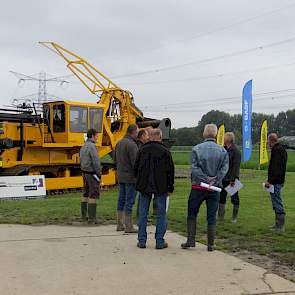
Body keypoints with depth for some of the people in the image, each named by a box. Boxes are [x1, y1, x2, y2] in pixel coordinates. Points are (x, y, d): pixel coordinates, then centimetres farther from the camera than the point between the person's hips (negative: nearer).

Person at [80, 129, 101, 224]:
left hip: (85, 173, 10)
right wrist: (99, 174, -15)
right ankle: (91, 218, -7)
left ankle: (83, 215, 25)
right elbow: (96, 162, -21)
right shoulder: (92, 146, -16)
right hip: (92, 173, -10)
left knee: (86, 194, 17)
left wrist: (84, 172, 19)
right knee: (93, 195, -7)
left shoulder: (83, 147, 13)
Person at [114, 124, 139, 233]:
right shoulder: (131, 144, -17)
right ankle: (128, 226, 1)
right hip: (131, 177, -9)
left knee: (121, 200, 13)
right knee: (130, 201, -3)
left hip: (121, 177, 9)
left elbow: (116, 160, 17)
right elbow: (135, 162, -20)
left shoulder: (119, 143, 11)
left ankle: (120, 225, 18)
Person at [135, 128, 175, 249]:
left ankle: (142, 240, 13)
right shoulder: (165, 151, -7)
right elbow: (170, 171, -4)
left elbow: (136, 168, 7)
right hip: (161, 187, -2)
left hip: (144, 186, 2)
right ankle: (160, 241, 8)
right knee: (161, 214, 6)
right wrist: (170, 187, 4)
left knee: (143, 214, 10)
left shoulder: (142, 150, 1)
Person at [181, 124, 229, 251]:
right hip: (215, 189, 2)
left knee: (192, 213, 13)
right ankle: (211, 244, 11)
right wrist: (214, 182, -12)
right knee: (212, 216, 8)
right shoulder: (223, 151, 0)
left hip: (198, 187, -1)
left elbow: (195, 168, -13)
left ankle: (191, 240, 10)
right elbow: (224, 169, -8)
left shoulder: (196, 149, -5)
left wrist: (206, 180, -12)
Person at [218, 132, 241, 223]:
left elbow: (236, 166, -17)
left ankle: (234, 218, 18)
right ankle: (221, 217, 17)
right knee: (221, 198, 9)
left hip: (232, 179, -7)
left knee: (234, 198, 6)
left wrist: (233, 179, -21)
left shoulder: (235, 150, -13)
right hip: (223, 178, 7)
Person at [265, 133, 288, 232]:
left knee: (277, 202, -7)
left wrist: (270, 181, -21)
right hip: (280, 180, 11)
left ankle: (280, 226, -5)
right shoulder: (282, 149, 16)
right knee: (277, 201, 17)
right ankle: (278, 224, 24)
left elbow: (274, 168, -23)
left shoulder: (276, 150, -16)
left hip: (275, 181, -11)